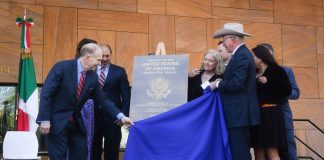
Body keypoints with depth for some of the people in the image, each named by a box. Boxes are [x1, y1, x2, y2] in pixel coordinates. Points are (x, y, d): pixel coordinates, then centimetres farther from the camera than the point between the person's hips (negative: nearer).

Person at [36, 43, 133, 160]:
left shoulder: (93, 76, 0)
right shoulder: (62, 67, -16)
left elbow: (102, 99, 5)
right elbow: (46, 94, -16)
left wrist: (120, 116, -5)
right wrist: (44, 120, -20)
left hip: (77, 122, 6)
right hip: (57, 121, -6)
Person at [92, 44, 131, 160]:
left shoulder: (119, 71, 1)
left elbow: (126, 95, -1)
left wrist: (123, 115, -9)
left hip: (112, 117, -2)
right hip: (93, 116, 2)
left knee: (112, 151, 7)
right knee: (94, 150, 10)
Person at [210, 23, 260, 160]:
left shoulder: (241, 55, -14)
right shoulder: (242, 54, 17)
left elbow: (237, 83, -23)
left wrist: (217, 84, -9)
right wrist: (221, 82, 5)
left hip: (239, 113, -10)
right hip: (239, 112, 10)